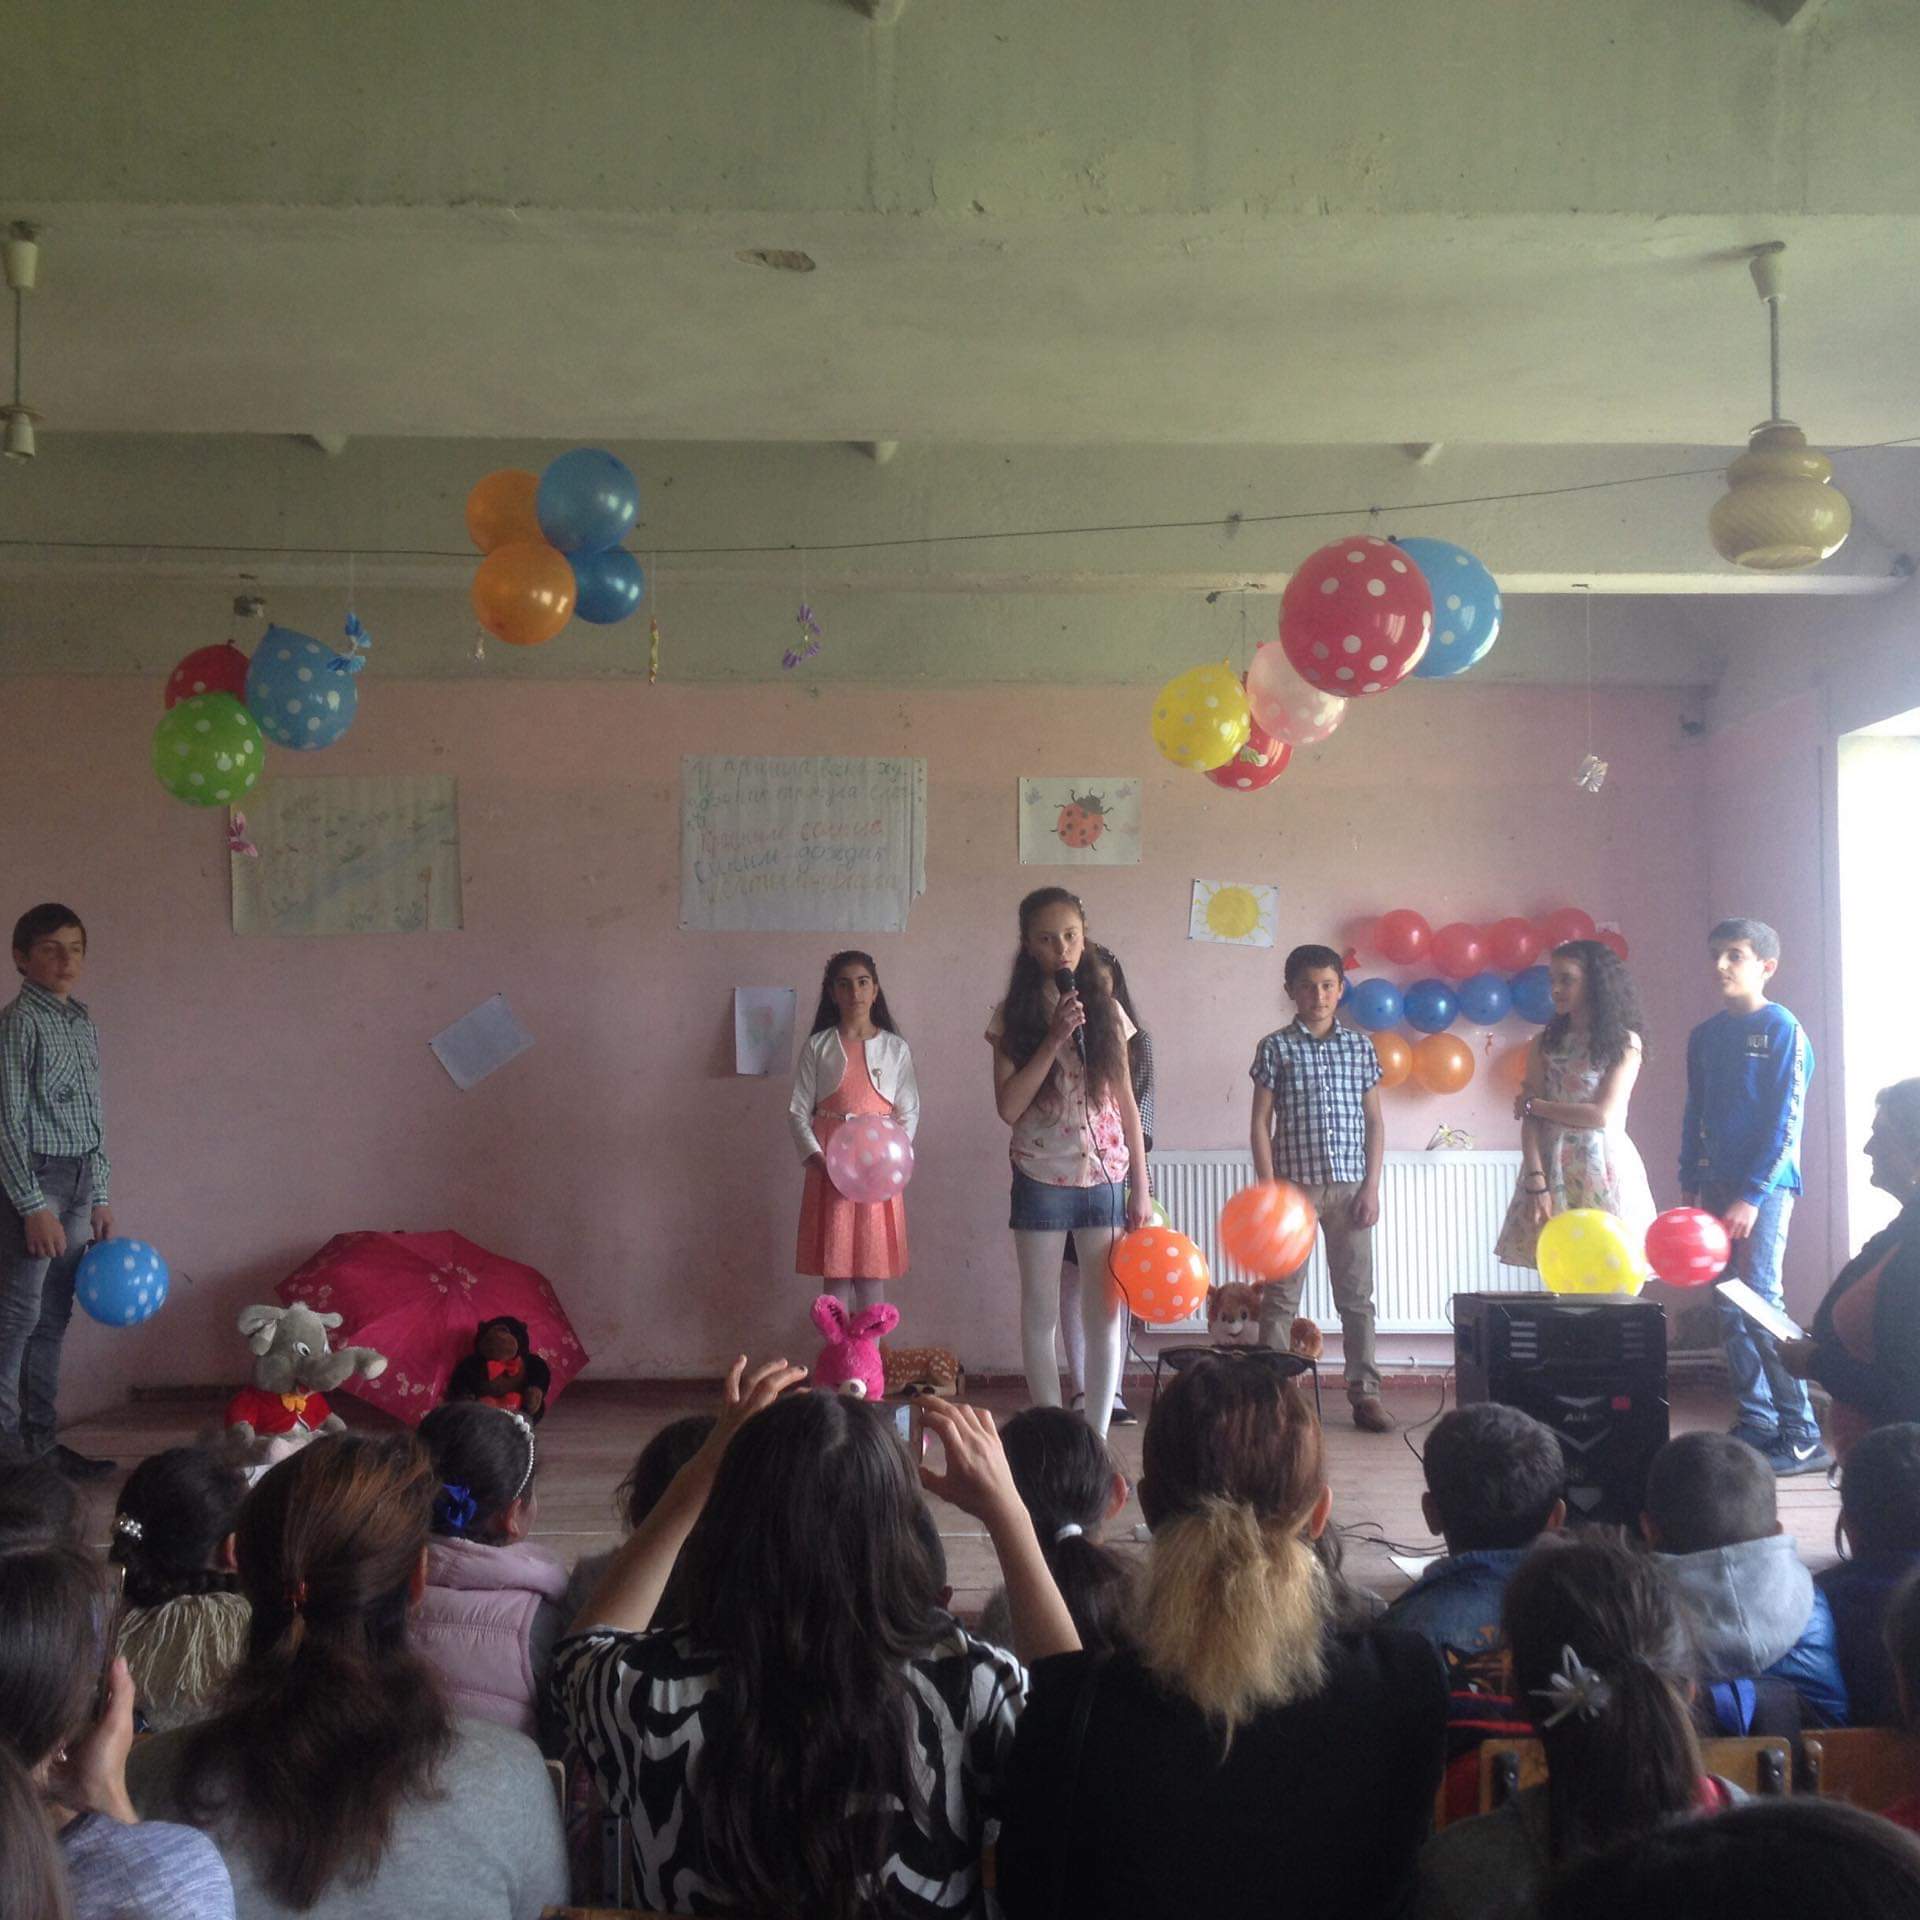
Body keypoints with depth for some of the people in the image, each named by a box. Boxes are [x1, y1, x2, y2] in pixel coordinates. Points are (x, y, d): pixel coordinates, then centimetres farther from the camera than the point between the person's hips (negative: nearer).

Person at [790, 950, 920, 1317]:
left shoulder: (895, 1048, 4)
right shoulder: (818, 1046, 3)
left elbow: (909, 1112, 4)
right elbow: (798, 1110, 2)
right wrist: (817, 1159, -12)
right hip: (829, 1170, 0)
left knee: (872, 1271, 2)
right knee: (835, 1272, 2)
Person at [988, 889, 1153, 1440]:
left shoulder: (1107, 1011, 4)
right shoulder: (1013, 1017, 0)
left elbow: (1127, 1105, 7)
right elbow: (1008, 1106, -9)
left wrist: (1141, 1187, 4)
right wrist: (1054, 1039, -16)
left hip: (1105, 1178, 1)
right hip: (1041, 1180, -1)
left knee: (1106, 1312, 3)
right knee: (1041, 1314, 5)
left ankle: (1096, 1440, 12)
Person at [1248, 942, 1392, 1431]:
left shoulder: (1360, 1046, 7)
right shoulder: (1276, 1048, 1)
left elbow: (1375, 1121, 8)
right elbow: (1261, 1122, 0)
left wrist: (1372, 1185, 0)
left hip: (1350, 1186, 2)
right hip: (1294, 1183, -2)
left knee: (1357, 1295, 6)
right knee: (1281, 1295, 2)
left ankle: (1365, 1393, 12)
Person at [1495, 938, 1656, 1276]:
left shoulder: (1625, 1041, 1)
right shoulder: (1545, 1043, 8)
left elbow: (1603, 1115, -8)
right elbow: (1530, 1121, 0)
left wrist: (1533, 1105, -2)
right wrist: (1535, 1182, -11)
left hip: (1603, 1171, -2)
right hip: (1553, 1170, 2)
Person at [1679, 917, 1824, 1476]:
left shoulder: (1782, 1029, -7)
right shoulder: (1704, 1036, 13)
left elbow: (1786, 1121, -11)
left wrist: (1752, 1195, -16)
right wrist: (1690, 1186, 12)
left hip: (1765, 1183, -7)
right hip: (1718, 1182, 7)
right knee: (1728, 1307, 7)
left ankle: (1802, 1436, -6)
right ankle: (1756, 1424, 16)